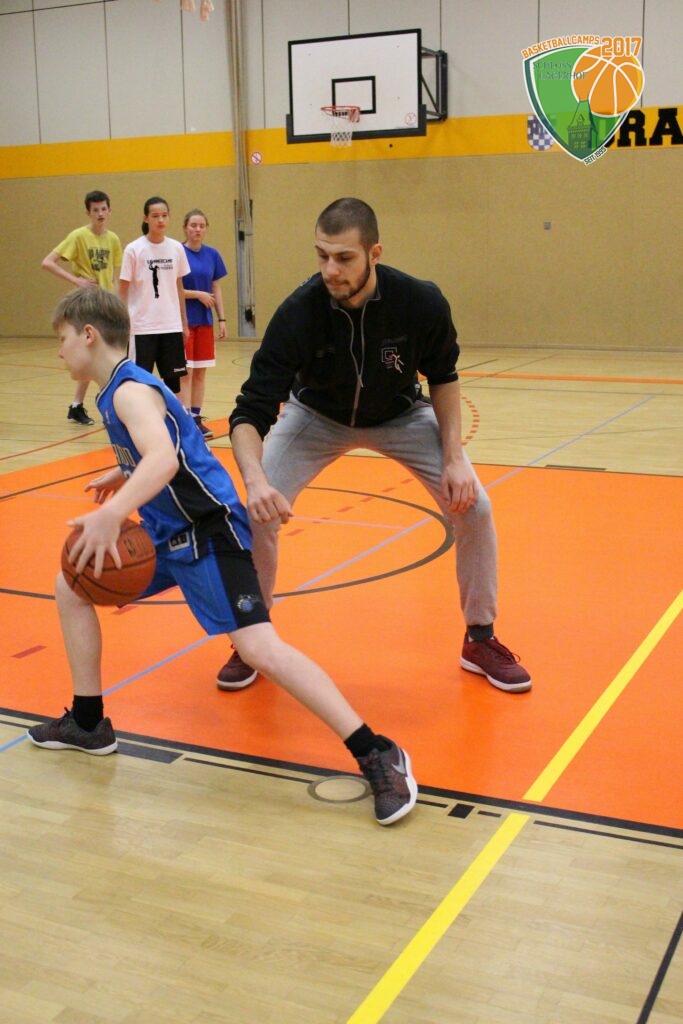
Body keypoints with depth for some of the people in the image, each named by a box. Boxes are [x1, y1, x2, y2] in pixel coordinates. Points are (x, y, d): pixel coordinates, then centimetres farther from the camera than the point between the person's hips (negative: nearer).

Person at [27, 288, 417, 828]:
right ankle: (88, 724, 24)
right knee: (72, 586, 15)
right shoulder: (121, 389, 12)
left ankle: (377, 755, -18)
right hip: (168, 533, 11)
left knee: (260, 649, -22)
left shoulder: (130, 391, -18)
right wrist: (123, 474, 42)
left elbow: (164, 460, -38)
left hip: (207, 532, -11)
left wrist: (112, 512, -50)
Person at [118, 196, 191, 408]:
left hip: (171, 325, 3)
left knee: (176, 377, 6)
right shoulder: (133, 249, -5)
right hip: (142, 326, -3)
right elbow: (123, 290, -1)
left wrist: (184, 322, 13)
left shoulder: (176, 248, 4)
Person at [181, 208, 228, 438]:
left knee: (200, 372, 8)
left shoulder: (212, 255, 7)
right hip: (183, 319, -5)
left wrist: (221, 318, 6)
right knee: (185, 372, -4)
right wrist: (198, 294, -15)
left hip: (205, 319, 5)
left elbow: (216, 289, 10)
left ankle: (196, 418, 15)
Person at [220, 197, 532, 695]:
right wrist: (254, 477, -53)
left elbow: (443, 376, -9)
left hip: (401, 415, 1)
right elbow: (251, 412, -34)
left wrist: (454, 457, -19)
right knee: (258, 514, -17)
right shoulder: (299, 313, -34)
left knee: (474, 506, -13)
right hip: (316, 417, 0)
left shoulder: (422, 303, -30)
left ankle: (481, 639, 10)